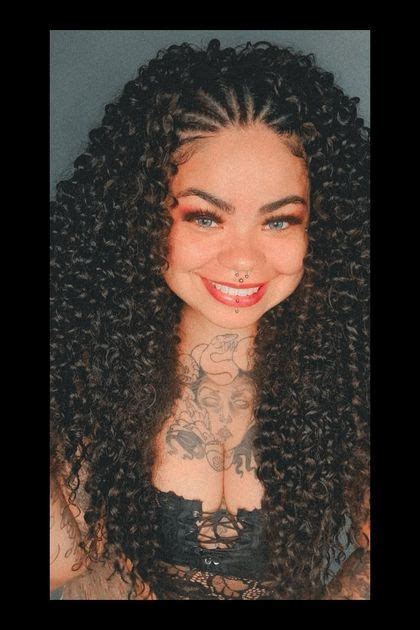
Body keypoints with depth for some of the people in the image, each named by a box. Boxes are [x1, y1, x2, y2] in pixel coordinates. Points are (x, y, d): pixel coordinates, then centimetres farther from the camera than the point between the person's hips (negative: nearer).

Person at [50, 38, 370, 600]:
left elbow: (370, 546, -6)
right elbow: (68, 556, -14)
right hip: (132, 588, 1)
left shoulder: (351, 361, -17)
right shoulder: (100, 355, -15)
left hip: (308, 590, 0)